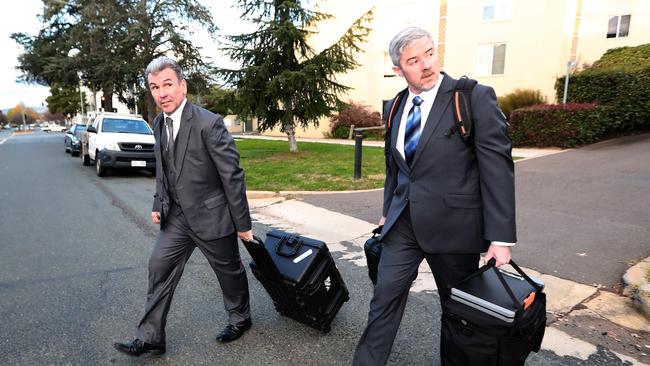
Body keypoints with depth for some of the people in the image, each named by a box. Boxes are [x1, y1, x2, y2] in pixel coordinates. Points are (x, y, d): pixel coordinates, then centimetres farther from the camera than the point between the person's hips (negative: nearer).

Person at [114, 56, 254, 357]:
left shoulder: (208, 123, -21)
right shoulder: (159, 124, 3)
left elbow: (232, 175, -19)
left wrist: (242, 224, -15)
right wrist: (158, 205, 10)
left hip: (211, 215, -6)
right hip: (177, 216, 7)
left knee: (229, 271, 12)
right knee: (159, 268, 8)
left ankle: (240, 319, 38)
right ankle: (150, 338, 25)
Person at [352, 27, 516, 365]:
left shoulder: (475, 97, -10)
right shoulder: (395, 107, 7)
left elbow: (497, 168, -12)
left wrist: (501, 238, -15)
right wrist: (387, 211, 18)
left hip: (452, 225, -4)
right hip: (402, 224, 4)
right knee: (385, 297, 6)